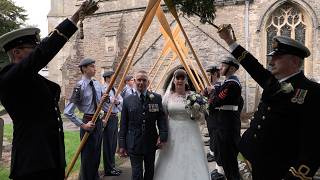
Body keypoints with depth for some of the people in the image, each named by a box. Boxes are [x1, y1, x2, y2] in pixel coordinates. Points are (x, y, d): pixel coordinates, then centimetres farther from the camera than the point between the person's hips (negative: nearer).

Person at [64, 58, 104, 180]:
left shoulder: (97, 84, 3)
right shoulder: (80, 87, -18)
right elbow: (67, 112, -20)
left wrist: (104, 99, -6)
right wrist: (82, 125, -18)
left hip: (98, 121, 7)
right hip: (88, 122, -7)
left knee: (96, 154, 20)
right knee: (87, 156, 5)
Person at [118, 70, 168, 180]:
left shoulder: (156, 98, -1)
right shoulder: (128, 100, -1)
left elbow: (162, 118, -2)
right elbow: (123, 125, 1)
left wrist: (163, 136, -14)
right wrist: (122, 145, -1)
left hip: (151, 142, 2)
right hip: (134, 143, -1)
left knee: (150, 171, 16)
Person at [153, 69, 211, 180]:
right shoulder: (168, 96, 2)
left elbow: (199, 116, 7)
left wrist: (197, 114, -15)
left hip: (190, 133, -1)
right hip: (173, 133, 1)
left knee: (191, 159, 3)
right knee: (172, 161, 7)